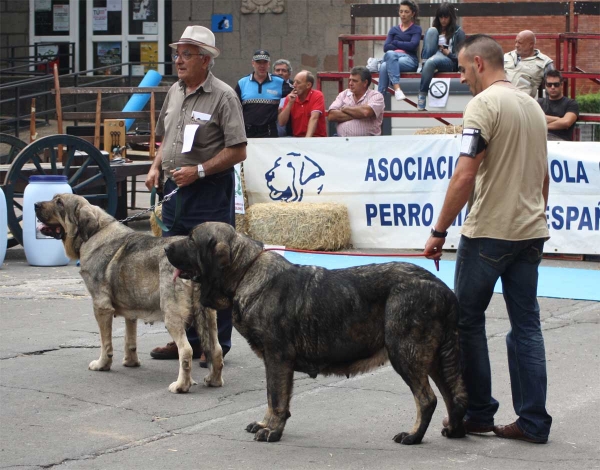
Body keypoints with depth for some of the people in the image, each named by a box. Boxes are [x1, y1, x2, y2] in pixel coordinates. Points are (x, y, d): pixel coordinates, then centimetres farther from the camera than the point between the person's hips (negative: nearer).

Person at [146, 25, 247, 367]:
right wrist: (157, 167, 8)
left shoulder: (223, 96, -10)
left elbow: (238, 151, -14)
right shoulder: (175, 92, 13)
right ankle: (185, 339, 22)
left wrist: (199, 170, -18)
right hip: (175, 188, 8)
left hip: (210, 190, -8)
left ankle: (216, 343, 5)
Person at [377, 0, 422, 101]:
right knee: (390, 54, -37)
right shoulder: (394, 29, 23)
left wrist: (395, 43, 3)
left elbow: (413, 45, -5)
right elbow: (386, 47, 8)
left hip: (409, 59, -3)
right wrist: (404, 46, -2)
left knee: (385, 66, -34)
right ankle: (397, 88, -50)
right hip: (392, 56, 3)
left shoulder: (416, 29, 14)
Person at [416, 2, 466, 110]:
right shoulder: (434, 30, 21)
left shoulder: (458, 31, 9)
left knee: (431, 62, -39)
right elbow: (424, 52, 17)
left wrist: (448, 53, -14)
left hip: (450, 62, -4)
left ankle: (422, 95, -40)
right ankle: (424, 65, -31)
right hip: (433, 57, 4)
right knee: (432, 31, -16)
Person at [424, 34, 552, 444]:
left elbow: (465, 176, -18)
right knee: (526, 324, 8)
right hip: (531, 232, 7)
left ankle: (478, 414, 10)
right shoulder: (533, 106, 13)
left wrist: (440, 231, -12)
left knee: (468, 321, 6)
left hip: (489, 233, -7)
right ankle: (533, 421, 8)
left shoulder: (484, 104, -12)